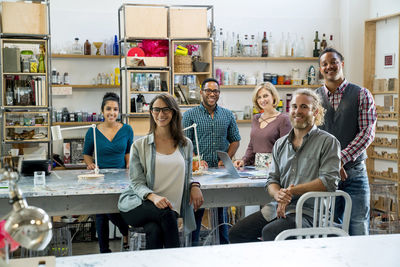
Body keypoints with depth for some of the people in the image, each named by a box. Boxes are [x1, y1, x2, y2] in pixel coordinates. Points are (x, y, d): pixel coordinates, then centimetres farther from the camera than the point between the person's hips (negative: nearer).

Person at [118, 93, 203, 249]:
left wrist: (194, 186, -1)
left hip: (170, 207, 1)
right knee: (166, 213, -35)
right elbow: (137, 183, 1)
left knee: (155, 230, -34)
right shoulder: (140, 146, 7)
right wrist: (153, 197, -21)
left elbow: (186, 177, 24)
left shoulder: (186, 145, 16)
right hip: (138, 206, -1)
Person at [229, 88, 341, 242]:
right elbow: (272, 179, 16)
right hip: (279, 208, 6)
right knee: (236, 233, -9)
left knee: (270, 232, -31)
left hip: (309, 211, -6)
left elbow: (329, 181, -11)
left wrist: (292, 191, -14)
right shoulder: (280, 144, 18)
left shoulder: (328, 142, 0)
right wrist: (278, 194, -9)